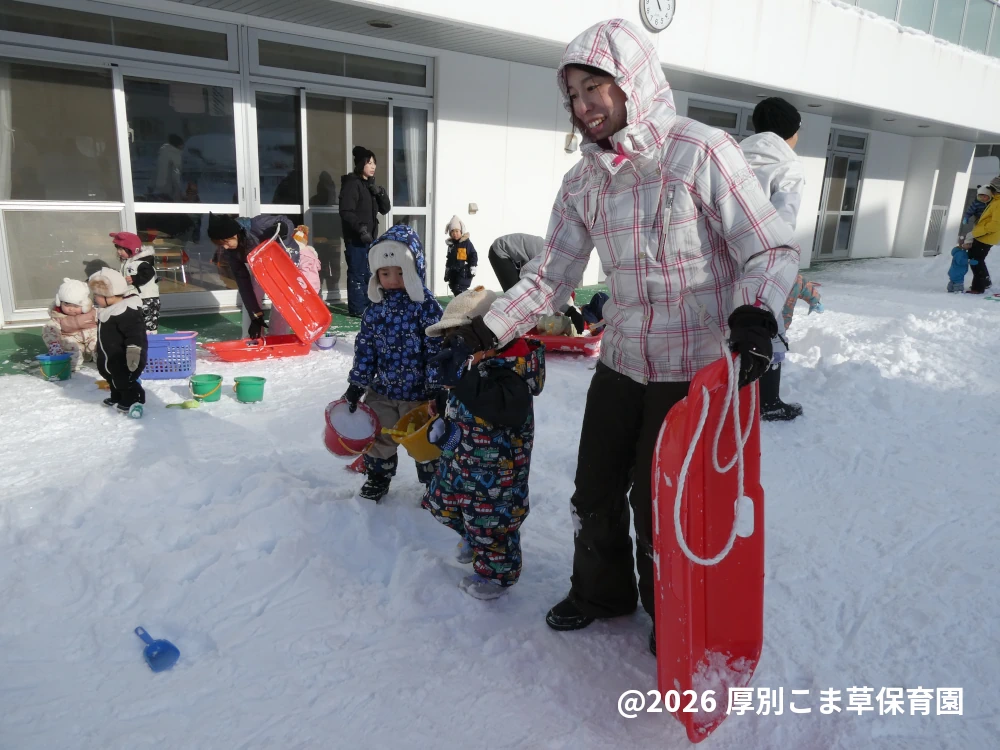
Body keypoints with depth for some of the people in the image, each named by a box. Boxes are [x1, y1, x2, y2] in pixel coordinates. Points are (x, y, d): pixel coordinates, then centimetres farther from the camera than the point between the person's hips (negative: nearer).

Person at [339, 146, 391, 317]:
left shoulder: (370, 184, 18)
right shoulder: (352, 184, -9)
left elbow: (385, 209, 13)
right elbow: (346, 212, -18)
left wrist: (380, 192, -4)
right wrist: (360, 228, -26)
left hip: (370, 237, 9)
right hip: (356, 238, -9)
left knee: (368, 274, 15)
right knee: (357, 274, -6)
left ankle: (367, 305, 25)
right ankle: (357, 309, -1)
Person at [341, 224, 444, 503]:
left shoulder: (427, 306, -14)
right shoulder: (375, 308, 1)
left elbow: (438, 349, -15)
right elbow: (365, 348, 4)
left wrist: (438, 388, -18)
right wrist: (357, 384, 2)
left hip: (419, 393, -4)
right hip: (382, 390, 5)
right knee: (379, 438, 18)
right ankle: (378, 478, 39)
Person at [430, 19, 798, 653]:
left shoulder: (700, 152, -13)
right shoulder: (584, 182, 4)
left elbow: (772, 248, -13)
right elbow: (554, 279, 8)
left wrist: (754, 314, -33)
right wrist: (486, 330, 0)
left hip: (694, 369, -5)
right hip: (621, 362, 6)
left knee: (657, 506, 5)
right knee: (595, 493, 16)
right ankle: (602, 591, 44)